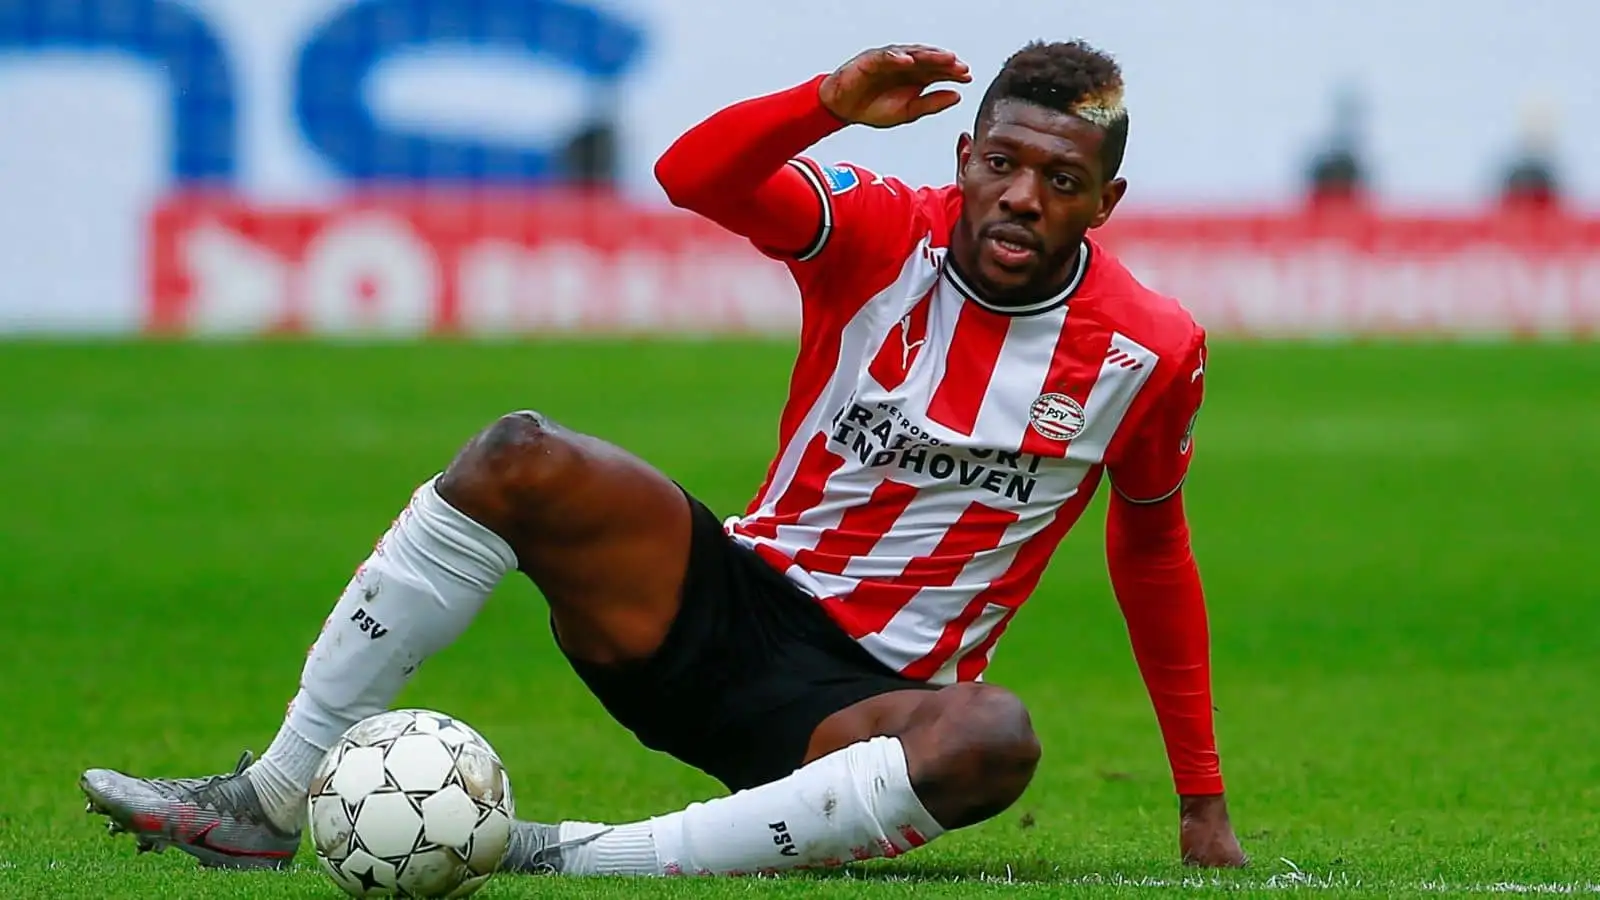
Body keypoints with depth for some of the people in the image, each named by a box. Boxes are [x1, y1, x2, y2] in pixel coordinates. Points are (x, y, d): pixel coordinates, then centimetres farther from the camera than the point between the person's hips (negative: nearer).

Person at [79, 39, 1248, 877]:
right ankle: (272, 803, -20)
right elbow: (696, 177, -19)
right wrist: (831, 103, -38)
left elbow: (1153, 544, 13)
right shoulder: (883, 234, -4)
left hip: (862, 699, -1)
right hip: (728, 598, 1)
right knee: (520, 459, -26)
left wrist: (1201, 795, 15)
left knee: (995, 741, -39)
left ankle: (579, 860, -38)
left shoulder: (1151, 351, -2)